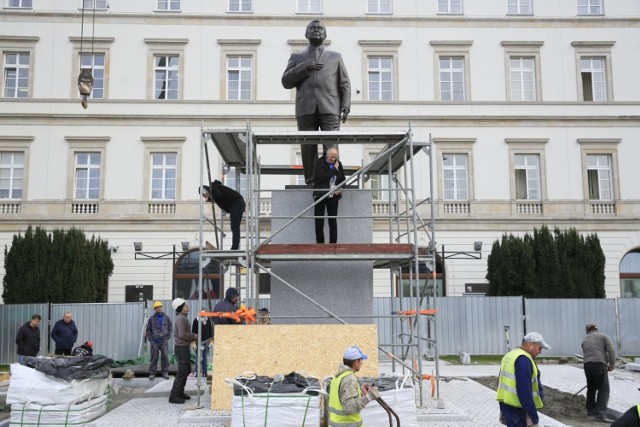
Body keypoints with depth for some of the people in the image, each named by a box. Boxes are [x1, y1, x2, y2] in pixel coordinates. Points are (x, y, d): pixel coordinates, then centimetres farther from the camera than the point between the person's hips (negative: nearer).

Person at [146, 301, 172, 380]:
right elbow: (148, 330, 8)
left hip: (164, 341, 0)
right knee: (154, 358, 2)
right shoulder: (152, 318, 5)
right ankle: (152, 373, 9)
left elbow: (170, 328, 10)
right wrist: (150, 339, 0)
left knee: (165, 357, -1)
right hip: (154, 342, 0)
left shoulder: (166, 318, 6)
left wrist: (167, 338, 1)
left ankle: (165, 372, 8)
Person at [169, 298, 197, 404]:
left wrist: (192, 338, 7)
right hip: (182, 348, -10)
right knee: (182, 372, -7)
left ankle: (180, 392, 27)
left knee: (187, 370, 18)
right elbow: (182, 335, -25)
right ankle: (174, 396, -2)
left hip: (183, 347, 10)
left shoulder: (183, 318, 15)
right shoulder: (181, 318, -17)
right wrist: (194, 336, -13)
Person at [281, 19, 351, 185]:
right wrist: (304, 67, -2)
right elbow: (286, 81, 12)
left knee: (331, 146, -12)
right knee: (308, 147, -4)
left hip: (330, 108, -1)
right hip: (306, 108, 1)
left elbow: (345, 84, 15)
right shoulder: (297, 57, 23)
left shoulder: (335, 57, 23)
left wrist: (346, 106, 0)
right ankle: (311, 182, -2)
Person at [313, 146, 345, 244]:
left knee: (333, 221, 4)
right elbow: (322, 177, -20)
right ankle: (320, 243, 7)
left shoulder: (338, 164, 6)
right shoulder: (320, 162, -7)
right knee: (319, 221, 1)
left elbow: (342, 179, 16)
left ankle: (333, 243, 8)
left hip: (333, 195, 3)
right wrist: (334, 169, -15)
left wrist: (340, 188, -2)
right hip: (320, 195, -3)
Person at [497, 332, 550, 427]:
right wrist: (533, 414, -22)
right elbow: (524, 390, -24)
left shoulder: (509, 356, 15)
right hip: (516, 407, -10)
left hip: (505, 404, 10)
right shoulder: (523, 360, -18)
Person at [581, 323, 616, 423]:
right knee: (603, 390, -4)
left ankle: (591, 409, 34)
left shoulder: (585, 340, 22)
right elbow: (611, 350, -5)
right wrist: (612, 365, 1)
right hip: (600, 364, -5)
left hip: (587, 365, 5)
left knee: (591, 388, 21)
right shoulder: (603, 336, 7)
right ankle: (601, 414, -13)